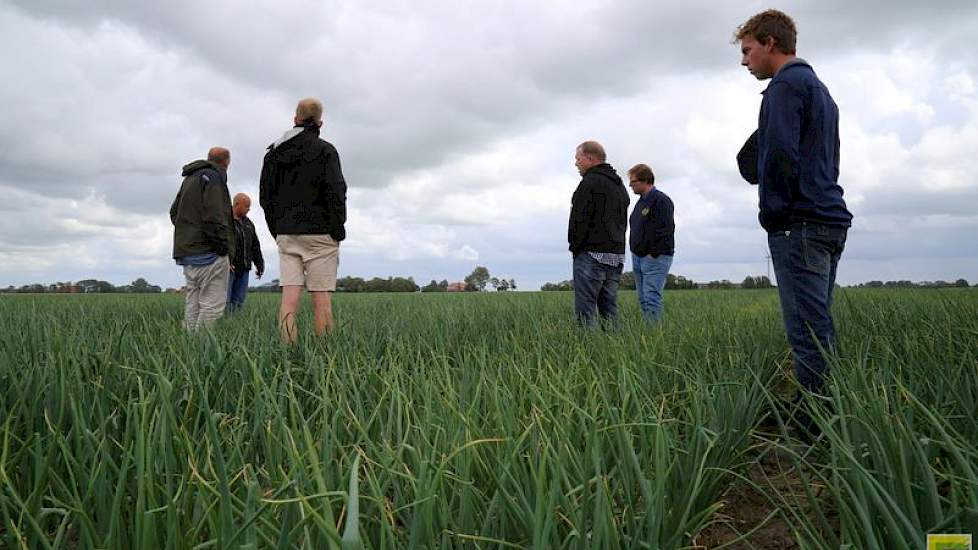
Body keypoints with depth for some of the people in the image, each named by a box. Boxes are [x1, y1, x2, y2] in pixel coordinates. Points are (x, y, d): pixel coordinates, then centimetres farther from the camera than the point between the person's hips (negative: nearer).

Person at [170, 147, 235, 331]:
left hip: (186, 251, 10)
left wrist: (187, 234, 18)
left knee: (194, 304, 11)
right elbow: (214, 217, -19)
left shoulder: (189, 179, 22)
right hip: (208, 253, -10)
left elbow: (174, 211, 26)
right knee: (213, 305, -10)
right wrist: (224, 247, -14)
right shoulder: (213, 177, -9)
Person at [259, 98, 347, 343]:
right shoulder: (324, 150, -3)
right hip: (319, 233, -4)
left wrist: (277, 231, 16)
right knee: (321, 299, -3)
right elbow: (336, 193, -11)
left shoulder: (273, 153, 13)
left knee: (289, 295, 0)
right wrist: (338, 231, -4)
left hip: (285, 235, 4)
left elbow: (265, 197, 13)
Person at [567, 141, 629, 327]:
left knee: (586, 311, -7)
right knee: (610, 310, 11)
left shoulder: (590, 182, -9)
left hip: (591, 254, -9)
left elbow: (580, 219, -15)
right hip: (617, 256, 9)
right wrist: (614, 246, 17)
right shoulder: (620, 185, 21)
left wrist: (574, 246, -4)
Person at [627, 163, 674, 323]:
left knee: (651, 299, -13)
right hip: (638, 258, 9)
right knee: (643, 300, 10)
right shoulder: (641, 202, 18)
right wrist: (635, 252, 14)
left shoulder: (661, 200, -11)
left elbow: (666, 230, -18)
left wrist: (654, 254, -17)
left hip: (655, 258, -9)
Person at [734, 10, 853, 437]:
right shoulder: (820, 89, 25)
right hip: (831, 221, 10)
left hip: (800, 225, -10)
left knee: (808, 330, -10)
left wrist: (772, 214, -9)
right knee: (819, 328, 12)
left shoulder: (785, 85, -6)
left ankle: (814, 432, -7)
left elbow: (779, 154, -17)